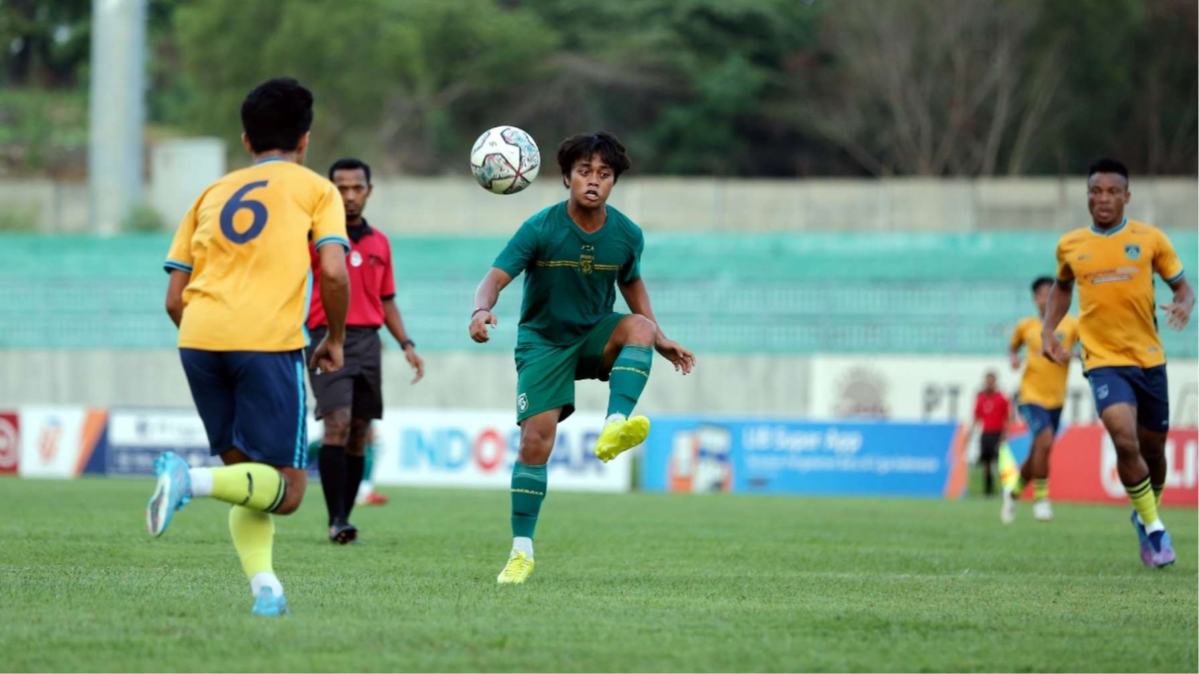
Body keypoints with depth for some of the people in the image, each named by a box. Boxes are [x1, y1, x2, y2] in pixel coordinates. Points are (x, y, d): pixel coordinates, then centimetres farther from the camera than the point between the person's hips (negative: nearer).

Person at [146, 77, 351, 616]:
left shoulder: (212, 194, 24)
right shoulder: (315, 189, 12)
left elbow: (174, 299, 19)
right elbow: (333, 272, -3)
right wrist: (335, 340, 11)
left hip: (198, 342, 5)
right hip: (269, 341, -5)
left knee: (247, 475, 17)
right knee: (285, 490, -1)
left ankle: (262, 582, -4)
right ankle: (192, 481, -27)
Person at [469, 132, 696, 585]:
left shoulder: (627, 235, -7)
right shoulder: (541, 229, -18)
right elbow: (496, 277, -25)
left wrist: (660, 340, 7)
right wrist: (482, 310, -47)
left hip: (596, 336, 2)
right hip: (543, 342, -2)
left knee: (638, 327, -32)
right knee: (535, 441, -13)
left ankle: (615, 427, -44)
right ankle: (521, 551, -4)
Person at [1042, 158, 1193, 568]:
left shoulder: (1150, 239, -1)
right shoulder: (1070, 246, 4)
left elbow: (1182, 286, 6)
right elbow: (1062, 287, 23)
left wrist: (1184, 305, -17)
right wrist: (1048, 330, 9)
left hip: (1149, 359, 1)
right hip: (1104, 361, -1)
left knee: (1153, 449, 11)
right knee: (1126, 441, -22)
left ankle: (1146, 515, 41)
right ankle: (1154, 529, -6)